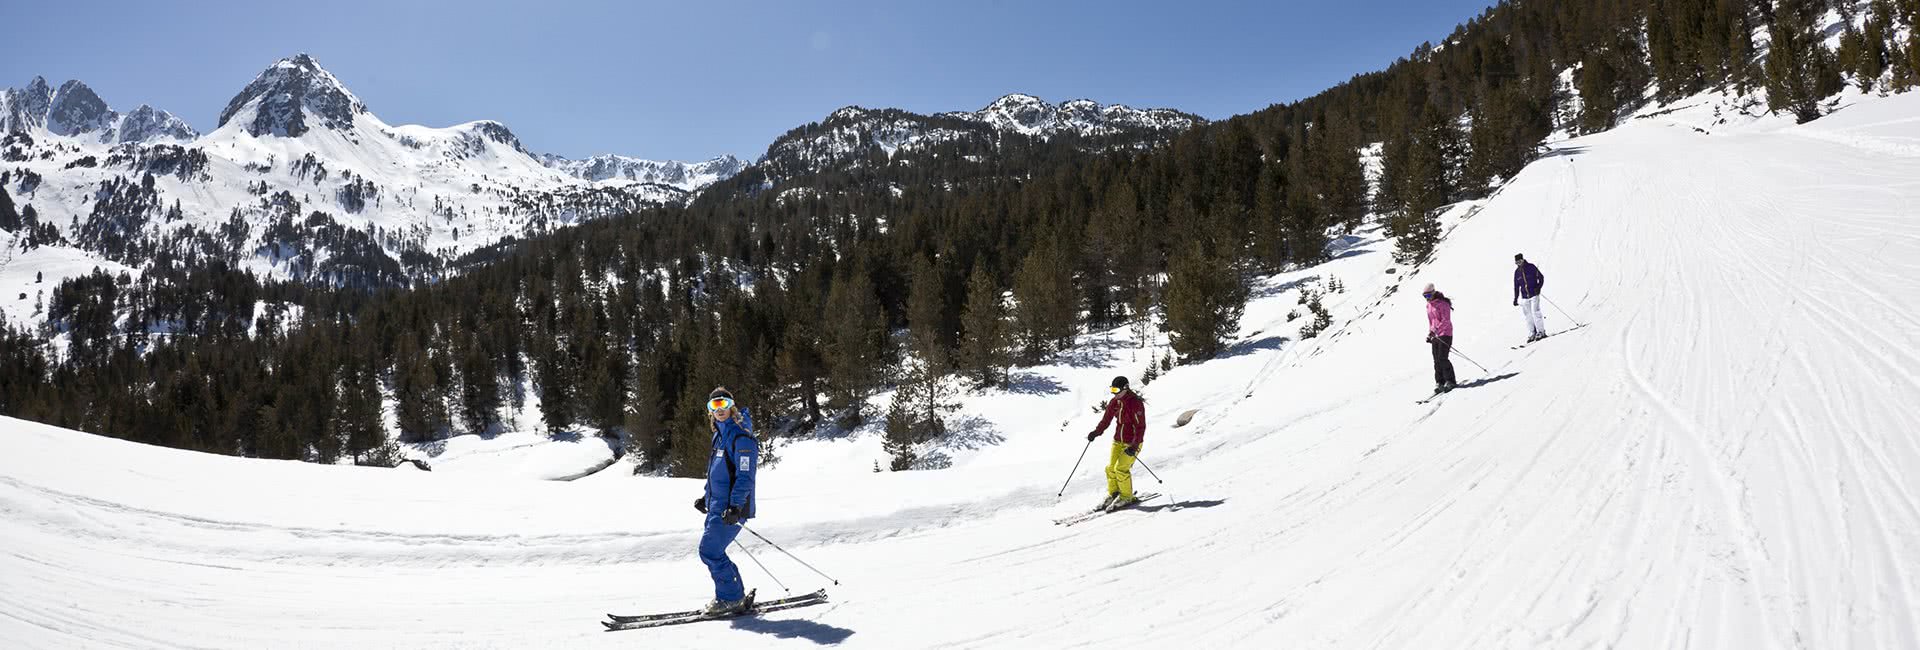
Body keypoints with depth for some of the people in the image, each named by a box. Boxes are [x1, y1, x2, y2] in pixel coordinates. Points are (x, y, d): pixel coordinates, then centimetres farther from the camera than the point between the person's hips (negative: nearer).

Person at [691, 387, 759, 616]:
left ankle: (730, 598, 0)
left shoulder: (741, 437, -14)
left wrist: (735, 506, -26)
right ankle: (735, 596, 19)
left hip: (732, 508, -9)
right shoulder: (720, 435, 16)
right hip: (717, 506, 9)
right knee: (712, 552, 10)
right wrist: (706, 497, 27)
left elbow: (745, 476, -20)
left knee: (710, 550, -11)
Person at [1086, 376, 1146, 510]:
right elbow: (1106, 419, 9)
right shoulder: (1114, 402, 1)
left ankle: (1126, 497, 6)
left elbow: (1140, 427, -21)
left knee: (1121, 469, -13)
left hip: (1132, 443, -7)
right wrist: (1096, 432, -6)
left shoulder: (1135, 403, -20)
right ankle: (1113, 493, 22)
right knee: (1111, 468, 2)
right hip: (1118, 440, 7)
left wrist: (1134, 446, -27)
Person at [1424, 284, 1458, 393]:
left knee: (1442, 359, -13)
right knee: (1436, 360, 2)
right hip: (1435, 335, 7)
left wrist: (1436, 330, -28)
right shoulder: (1429, 306, 14)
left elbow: (1446, 320, -19)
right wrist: (1430, 333, 17)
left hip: (1445, 334, -7)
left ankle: (1450, 381, -4)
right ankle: (1439, 382, 5)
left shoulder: (1443, 304, -10)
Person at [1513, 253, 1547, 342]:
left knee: (1535, 313, -11)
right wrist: (1516, 298, 13)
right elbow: (1516, 286, 14)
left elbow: (1541, 277, 0)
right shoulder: (1517, 272, 7)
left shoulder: (1531, 267, -5)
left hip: (1534, 294, -4)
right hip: (1524, 297, 4)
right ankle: (1532, 334, 7)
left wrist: (1538, 287, -15)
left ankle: (1541, 332, -3)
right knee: (1528, 316, 3)